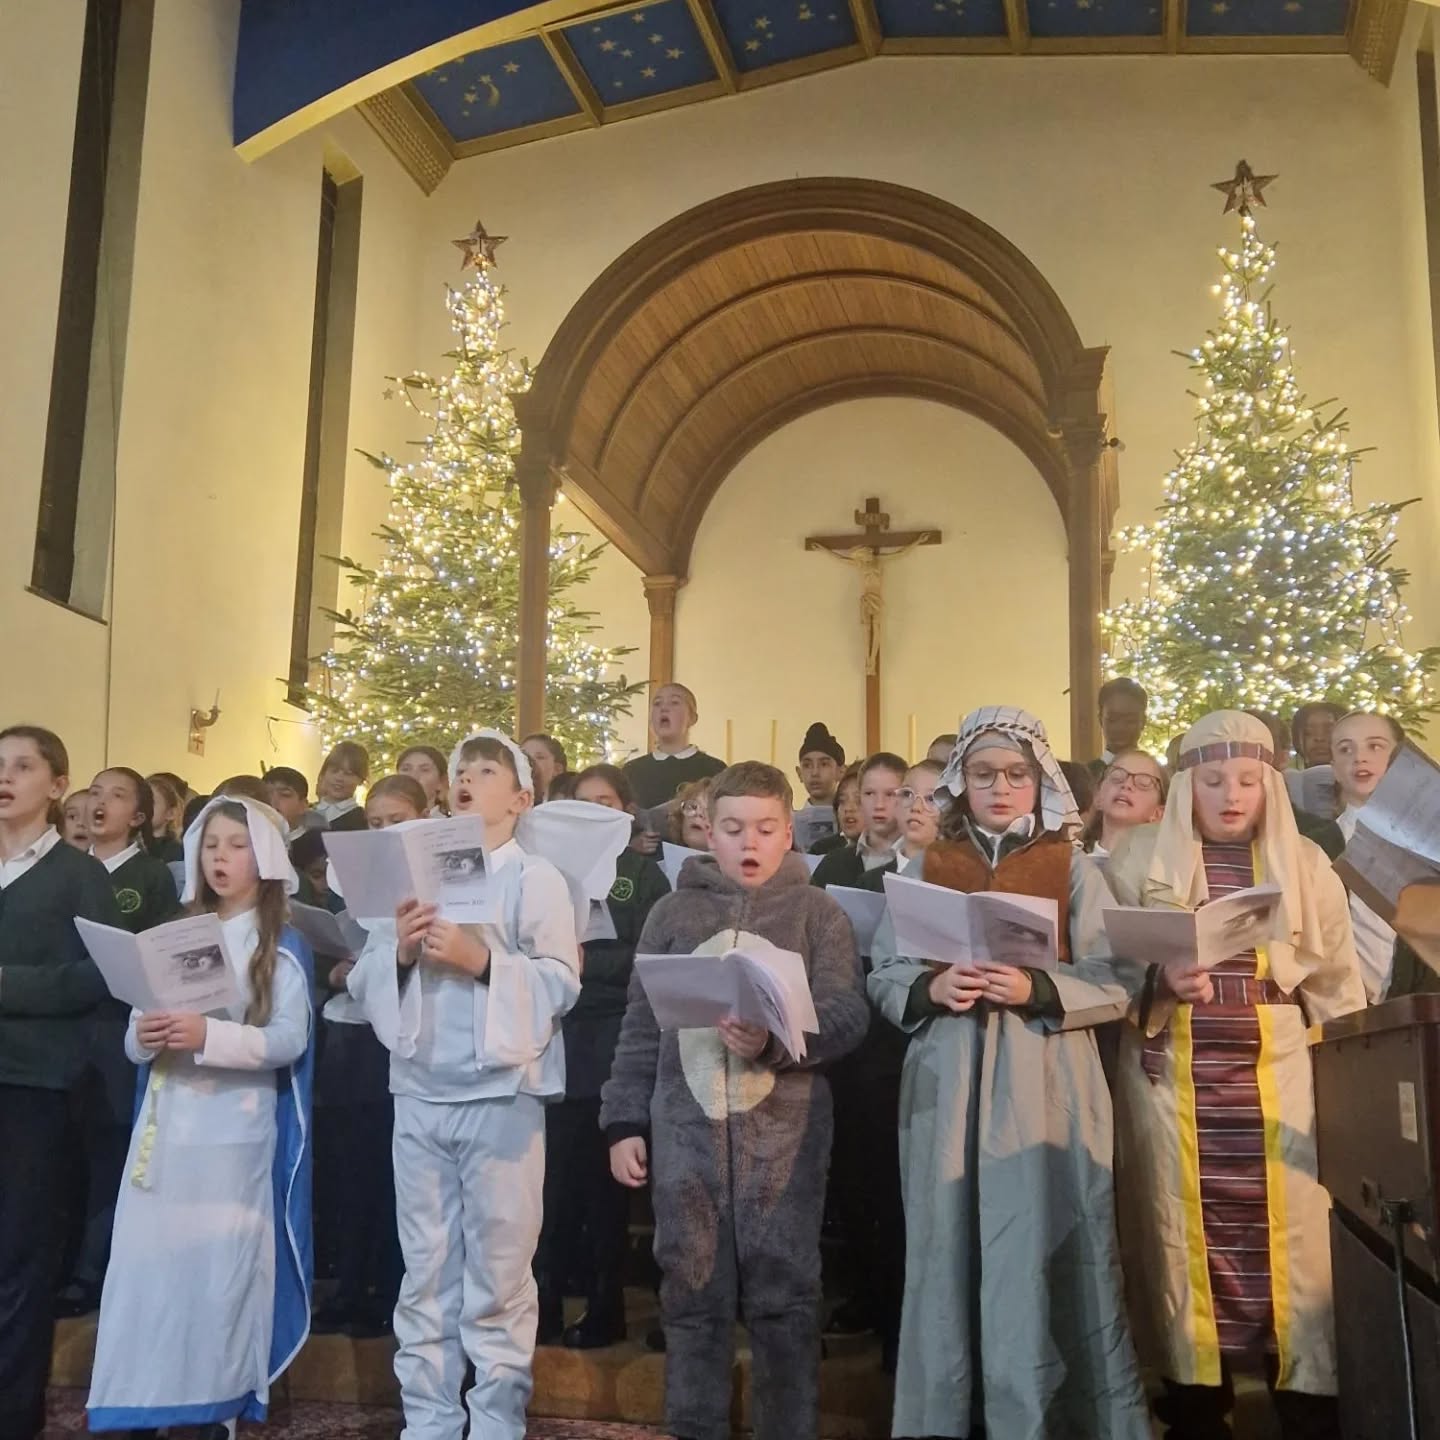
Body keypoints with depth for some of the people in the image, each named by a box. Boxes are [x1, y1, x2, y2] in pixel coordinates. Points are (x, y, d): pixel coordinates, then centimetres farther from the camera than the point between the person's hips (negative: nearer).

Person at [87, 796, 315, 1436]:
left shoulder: (281, 946, 0)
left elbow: (289, 1038, -12)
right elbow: (136, 1040, 11)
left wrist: (208, 1035, -25)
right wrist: (144, 1035, -12)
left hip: (235, 1131, -4)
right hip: (165, 1124, 4)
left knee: (222, 1268, -1)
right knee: (149, 1264, 1)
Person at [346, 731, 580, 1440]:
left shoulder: (537, 877, 1)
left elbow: (561, 982, -9)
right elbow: (363, 980, 9)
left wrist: (481, 960, -19)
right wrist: (400, 952, -11)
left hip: (501, 1095, -4)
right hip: (419, 1094, 4)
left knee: (498, 1272, 2)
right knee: (425, 1271, 10)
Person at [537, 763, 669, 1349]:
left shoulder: (644, 873, 5)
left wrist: (587, 961, -14)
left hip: (612, 1041, -3)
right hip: (557, 1035, 3)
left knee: (603, 1177, 3)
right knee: (555, 1175, 1)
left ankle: (605, 1309, 13)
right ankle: (545, 1303, 11)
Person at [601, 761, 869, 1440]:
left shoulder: (819, 912, 5)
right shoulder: (674, 911, 10)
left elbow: (848, 1015, -6)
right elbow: (640, 1028, 10)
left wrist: (776, 1039, -22)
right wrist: (624, 1122, 5)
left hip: (784, 1134, -1)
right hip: (685, 1132, 2)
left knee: (784, 1298, 4)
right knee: (693, 1298, 8)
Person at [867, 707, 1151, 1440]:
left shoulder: (1072, 869, 5)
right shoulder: (926, 869, 11)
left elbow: (1121, 979, -2)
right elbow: (882, 976, 7)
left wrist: (1036, 989, -17)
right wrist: (930, 989, -13)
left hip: (1043, 1085, -1)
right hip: (949, 1084, 2)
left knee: (1041, 1253, -2)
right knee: (952, 1249, 4)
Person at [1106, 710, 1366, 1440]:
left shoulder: (1304, 863, 7)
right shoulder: (1140, 857, 3)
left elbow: (1337, 988, 10)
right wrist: (1160, 982, -17)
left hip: (1278, 1079, 1)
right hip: (1173, 1081, -1)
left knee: (1290, 1238, -3)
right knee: (1188, 1238, 2)